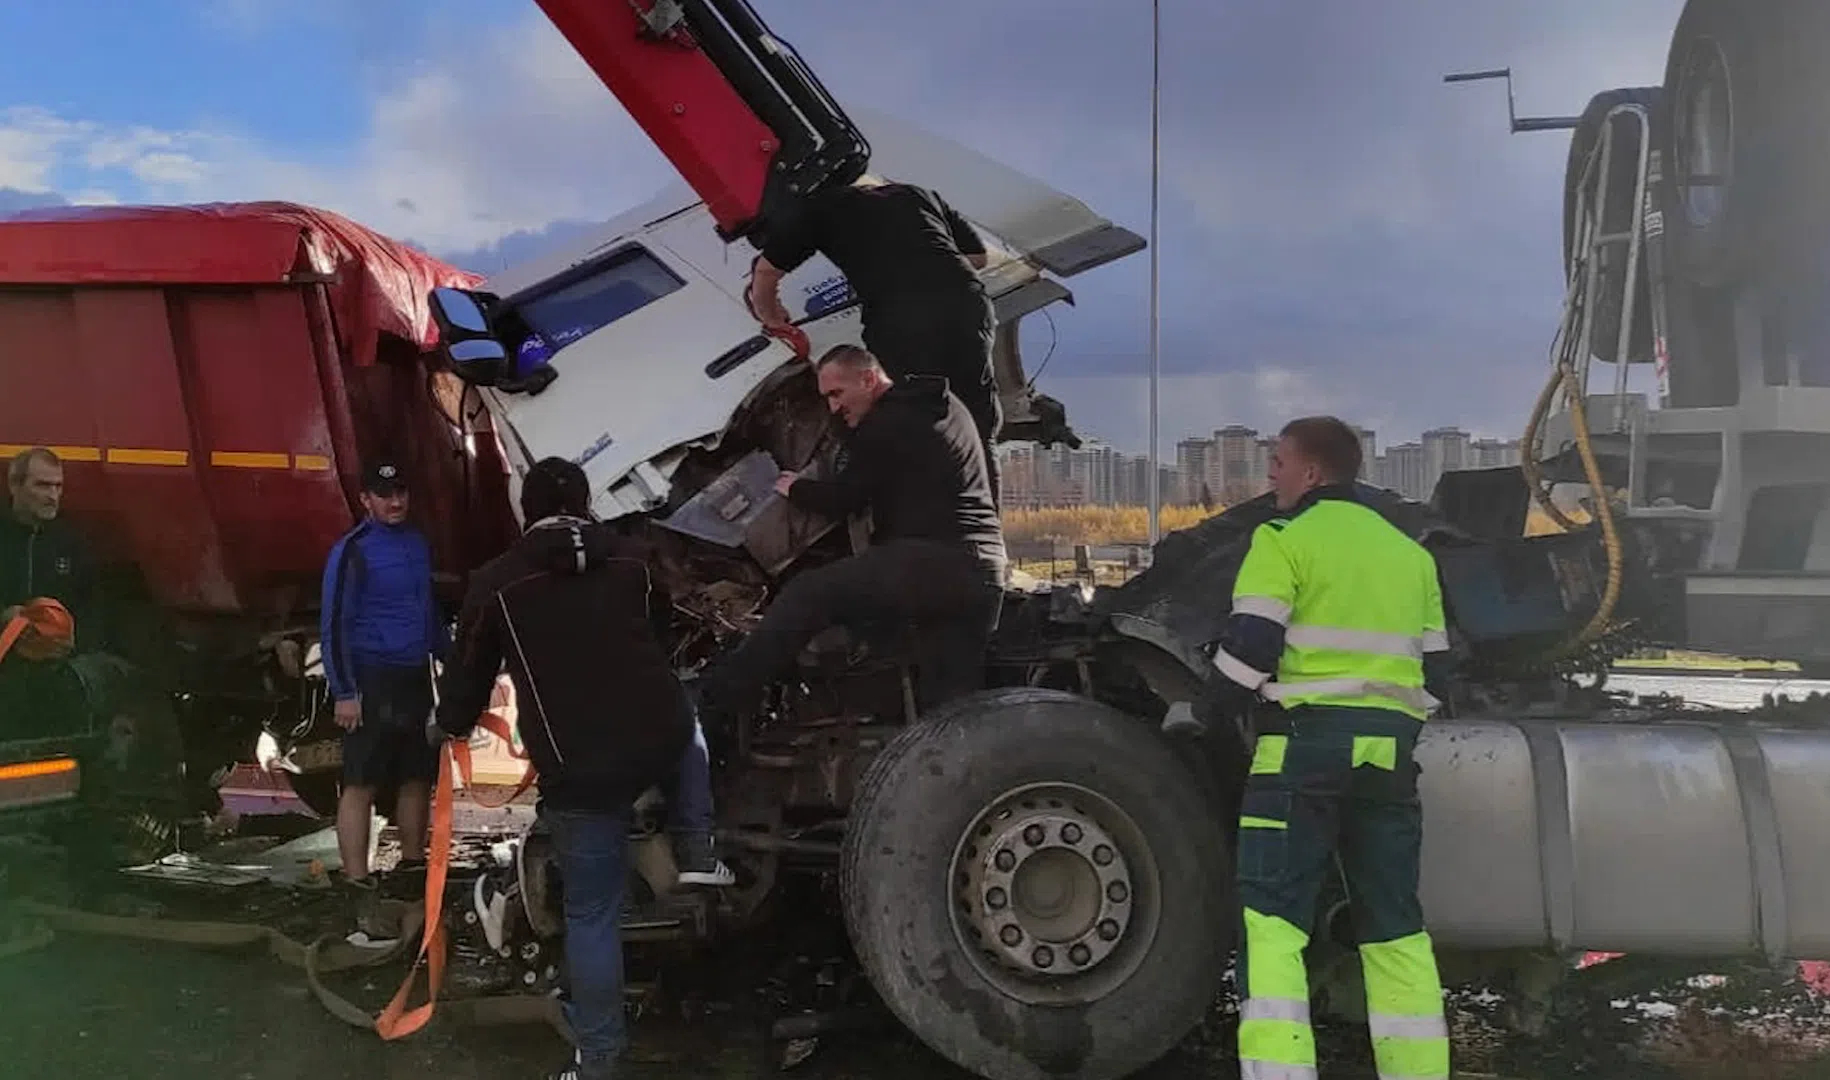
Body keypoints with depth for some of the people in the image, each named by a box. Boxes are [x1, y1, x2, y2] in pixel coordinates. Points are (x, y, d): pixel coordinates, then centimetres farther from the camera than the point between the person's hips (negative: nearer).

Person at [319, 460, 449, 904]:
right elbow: (333, 624, -11)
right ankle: (357, 882, -3)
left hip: (415, 677, 7)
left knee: (419, 777, 13)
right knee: (361, 784, -5)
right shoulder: (352, 550, -9)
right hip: (372, 680, -7)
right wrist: (344, 692, -15)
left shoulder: (418, 543, 12)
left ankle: (412, 866, 26)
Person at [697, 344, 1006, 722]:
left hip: (931, 558, -9)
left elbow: (843, 499, -2)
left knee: (805, 594, -5)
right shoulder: (948, 406, 23)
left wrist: (794, 488, 17)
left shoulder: (885, 424, -4)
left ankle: (713, 695, -3)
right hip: (986, 569, 9)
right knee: (953, 704, 10)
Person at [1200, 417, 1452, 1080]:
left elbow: (1248, 648, -9)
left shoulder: (1286, 537, -2)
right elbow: (1434, 664, 20)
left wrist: (1216, 714, 6)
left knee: (1270, 915, -6)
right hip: (1390, 746, 7)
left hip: (1308, 738, -6)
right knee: (1395, 924, 13)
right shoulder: (1410, 552, 20)